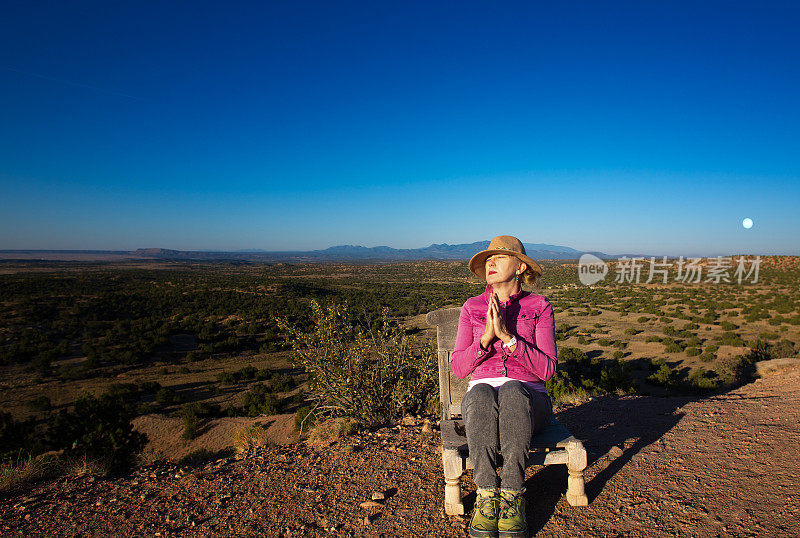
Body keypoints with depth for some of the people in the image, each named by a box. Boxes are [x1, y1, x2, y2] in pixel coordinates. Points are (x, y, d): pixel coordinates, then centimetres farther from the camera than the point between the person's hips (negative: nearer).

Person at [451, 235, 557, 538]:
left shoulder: (539, 307, 4)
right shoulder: (472, 307, 9)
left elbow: (547, 369, -6)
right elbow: (458, 368, 1)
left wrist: (507, 336, -17)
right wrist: (487, 336, -15)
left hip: (529, 401, -1)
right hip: (481, 400, 1)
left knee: (512, 391, -37)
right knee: (481, 393, -36)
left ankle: (512, 497, -27)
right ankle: (486, 495, -27)